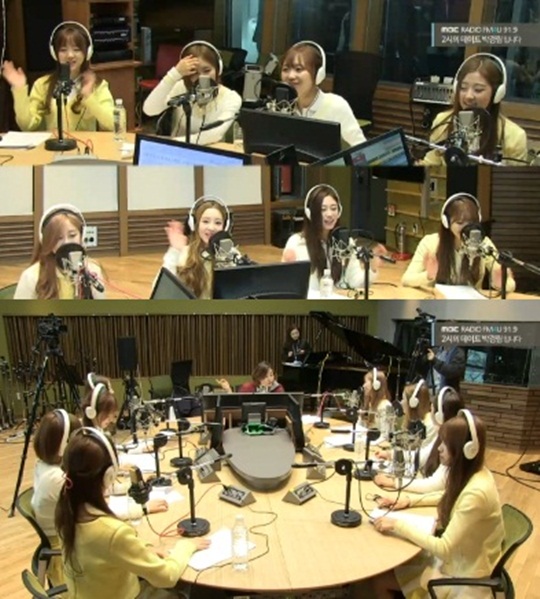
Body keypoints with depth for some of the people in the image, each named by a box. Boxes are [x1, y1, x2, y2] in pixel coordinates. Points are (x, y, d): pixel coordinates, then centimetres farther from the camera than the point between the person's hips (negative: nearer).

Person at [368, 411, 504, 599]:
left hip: (462, 573, -8)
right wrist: (408, 501, 5)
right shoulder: (472, 474, -4)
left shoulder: (476, 493, -31)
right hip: (457, 556, 8)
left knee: (379, 578, -7)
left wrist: (398, 525, -23)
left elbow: (444, 549, -29)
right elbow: (448, 497, 19)